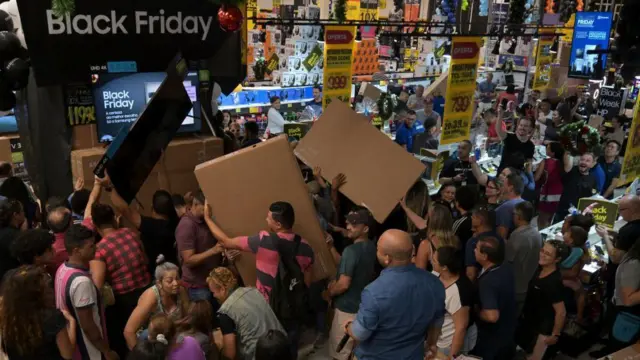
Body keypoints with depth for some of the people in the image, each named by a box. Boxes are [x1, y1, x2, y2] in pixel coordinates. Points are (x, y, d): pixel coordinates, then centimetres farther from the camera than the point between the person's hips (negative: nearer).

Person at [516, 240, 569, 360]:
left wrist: (555, 335, -18)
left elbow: (561, 312, -28)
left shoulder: (554, 282, -33)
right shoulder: (539, 269, -9)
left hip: (542, 329, -7)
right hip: (529, 321, 8)